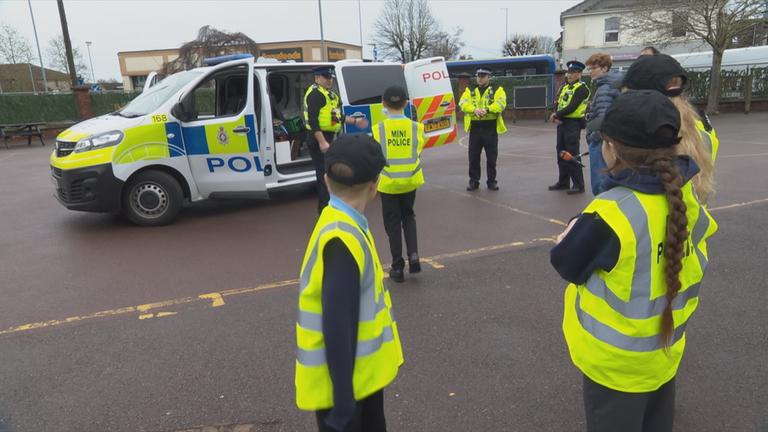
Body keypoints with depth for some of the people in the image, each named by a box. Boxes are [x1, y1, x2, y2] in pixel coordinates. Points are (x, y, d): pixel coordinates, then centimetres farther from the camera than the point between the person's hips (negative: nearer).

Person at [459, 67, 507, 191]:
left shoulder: (497, 90, 4)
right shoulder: (470, 91, 12)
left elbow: (501, 103, -13)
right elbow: (463, 103, -4)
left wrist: (487, 110, -28)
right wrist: (475, 109, -22)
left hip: (490, 129, -2)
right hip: (474, 128, 2)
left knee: (491, 157, 4)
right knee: (473, 156, 5)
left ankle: (491, 181, 16)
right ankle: (474, 181, 16)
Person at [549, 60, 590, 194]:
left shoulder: (582, 88, -10)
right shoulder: (565, 87, 16)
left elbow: (572, 107, -19)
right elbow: (558, 103, 11)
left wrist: (556, 115, -11)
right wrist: (556, 117, -8)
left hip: (573, 123, -8)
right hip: (562, 123, 8)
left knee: (572, 154, -9)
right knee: (561, 153, 12)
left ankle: (579, 185, -3)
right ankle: (563, 182, 22)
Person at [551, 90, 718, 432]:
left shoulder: (613, 212, -30)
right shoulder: (685, 197, -7)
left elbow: (567, 265, -17)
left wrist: (576, 230, 1)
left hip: (618, 360, -6)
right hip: (664, 350, 7)